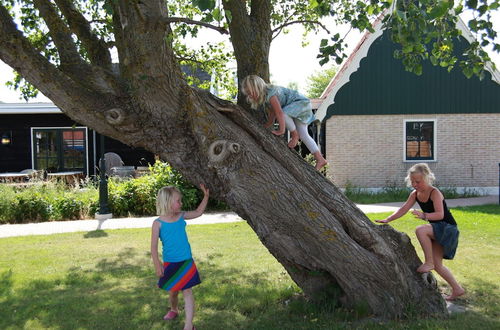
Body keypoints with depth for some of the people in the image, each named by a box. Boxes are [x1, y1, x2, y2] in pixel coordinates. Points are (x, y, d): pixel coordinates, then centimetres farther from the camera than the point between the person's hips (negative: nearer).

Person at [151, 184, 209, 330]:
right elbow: (154, 246, -12)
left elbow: (198, 212, 14)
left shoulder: (181, 216, -1)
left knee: (187, 291, -4)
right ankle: (173, 310, 48)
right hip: (170, 264, -1)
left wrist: (206, 196, 5)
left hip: (186, 262, 1)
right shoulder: (158, 223, -12)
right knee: (172, 291, 17)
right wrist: (157, 264, -20)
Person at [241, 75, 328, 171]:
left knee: (284, 113, -33)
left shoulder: (270, 94, -26)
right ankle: (320, 159, 7)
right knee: (303, 136, 4)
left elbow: (279, 113, -32)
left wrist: (281, 130, -31)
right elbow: (271, 120, 9)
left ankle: (295, 135, -10)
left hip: (302, 102, -10)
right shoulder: (265, 99, 4)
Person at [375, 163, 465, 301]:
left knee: (420, 230, -34)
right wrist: (387, 219, -11)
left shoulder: (434, 193, -20)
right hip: (436, 230, 9)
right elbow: (403, 210, 0)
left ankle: (429, 262, -21)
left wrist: (424, 215, -47)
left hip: (447, 227, -8)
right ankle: (457, 289, 23)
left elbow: (440, 214, -31)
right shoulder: (415, 194, 1)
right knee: (437, 265, 8)